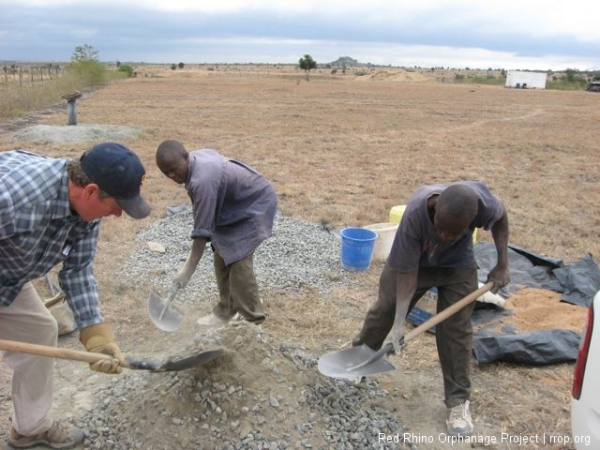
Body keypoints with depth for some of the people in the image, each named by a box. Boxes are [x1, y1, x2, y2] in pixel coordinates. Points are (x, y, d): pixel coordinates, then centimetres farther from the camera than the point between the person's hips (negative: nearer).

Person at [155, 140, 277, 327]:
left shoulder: (203, 180, -36)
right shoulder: (198, 157, -7)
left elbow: (202, 230, -34)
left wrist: (188, 270, -30)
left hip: (255, 205, -10)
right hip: (237, 205, 10)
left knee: (238, 261, -13)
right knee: (222, 258, 9)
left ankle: (251, 318, 0)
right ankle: (226, 309, 22)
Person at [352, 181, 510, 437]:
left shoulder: (481, 202, -35)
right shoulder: (415, 214, -40)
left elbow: (501, 217, -7)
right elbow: (406, 272, -31)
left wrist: (502, 265, -10)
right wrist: (398, 324, -32)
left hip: (457, 266, 1)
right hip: (409, 261, -1)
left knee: (455, 330, -3)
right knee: (384, 311, 9)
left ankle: (458, 400, 11)